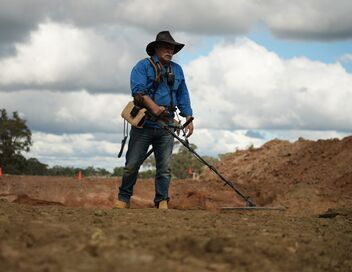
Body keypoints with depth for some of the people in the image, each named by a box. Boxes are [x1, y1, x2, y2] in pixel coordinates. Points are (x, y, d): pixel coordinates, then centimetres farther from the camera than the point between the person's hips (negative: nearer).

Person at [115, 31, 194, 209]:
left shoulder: (177, 70, 16)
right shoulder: (143, 66, -1)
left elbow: (183, 96, 18)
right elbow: (138, 89, -15)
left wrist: (189, 118, 8)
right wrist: (153, 106, -28)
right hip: (143, 123, -4)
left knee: (165, 166, 1)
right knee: (132, 164, 0)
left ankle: (162, 201, 7)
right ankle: (123, 199, 10)